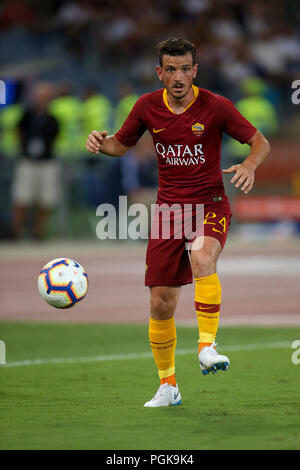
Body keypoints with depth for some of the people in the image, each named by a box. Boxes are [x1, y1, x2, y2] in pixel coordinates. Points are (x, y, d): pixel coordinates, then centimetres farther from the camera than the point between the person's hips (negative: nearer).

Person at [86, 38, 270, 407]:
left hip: (210, 203, -3)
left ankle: (207, 346, -34)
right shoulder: (148, 106, 0)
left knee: (202, 257, -37)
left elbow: (260, 142, -2)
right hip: (169, 207, 3)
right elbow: (122, 144, 15)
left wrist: (249, 165, -24)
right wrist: (101, 142, -8)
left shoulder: (215, 106, -9)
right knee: (161, 304, 2)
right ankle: (167, 385, 19)